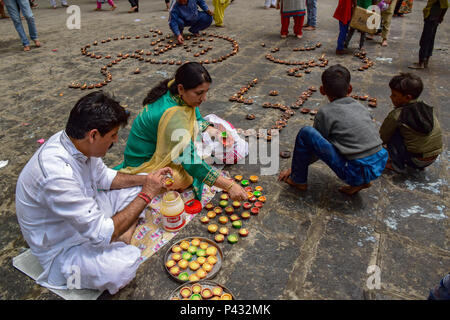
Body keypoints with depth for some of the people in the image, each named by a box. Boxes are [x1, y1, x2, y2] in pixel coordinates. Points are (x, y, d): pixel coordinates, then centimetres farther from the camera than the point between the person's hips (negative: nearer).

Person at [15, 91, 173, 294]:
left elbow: (104, 177, 8)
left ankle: (123, 241, -3)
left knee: (136, 187, 6)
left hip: (86, 216, 9)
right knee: (125, 265, -32)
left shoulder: (75, 141, -11)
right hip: (62, 248, -8)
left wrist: (145, 180, -4)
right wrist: (146, 195, -25)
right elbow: (102, 234, -33)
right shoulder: (57, 175, -37)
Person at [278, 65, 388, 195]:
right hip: (380, 164, 7)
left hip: (357, 172, -7)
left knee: (306, 132, -7)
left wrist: (293, 168, 17)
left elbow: (317, 144, 3)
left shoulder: (325, 113, -5)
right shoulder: (360, 106, 13)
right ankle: (361, 182, 24)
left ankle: (298, 180, 11)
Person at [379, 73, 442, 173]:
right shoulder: (427, 108, 0)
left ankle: (397, 166, 3)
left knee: (392, 132, -7)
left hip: (416, 161, -7)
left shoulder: (396, 115, -19)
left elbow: (382, 138, -10)